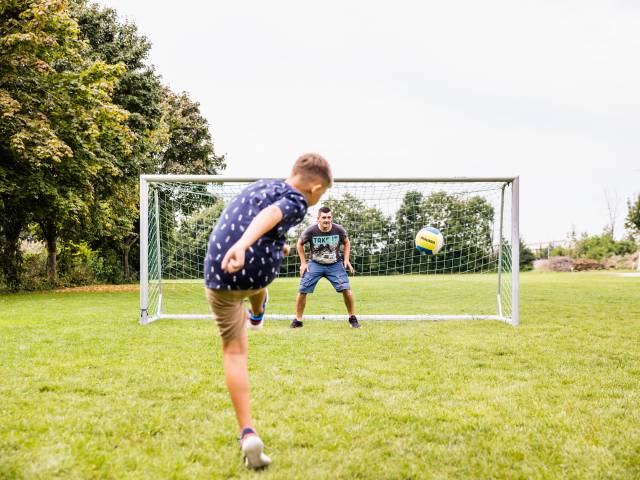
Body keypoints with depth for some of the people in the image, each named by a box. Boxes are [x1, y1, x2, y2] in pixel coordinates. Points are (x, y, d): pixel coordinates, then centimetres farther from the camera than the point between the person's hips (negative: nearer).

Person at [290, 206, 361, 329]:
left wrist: (346, 259, -1)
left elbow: (346, 243, 9)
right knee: (302, 291, -7)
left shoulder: (339, 230, -13)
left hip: (335, 264, 0)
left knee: (346, 289, -14)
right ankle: (298, 320, 11)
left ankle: (352, 318, 5)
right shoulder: (311, 231, -17)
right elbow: (300, 244, 2)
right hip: (314, 264, 0)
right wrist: (303, 263, -1)